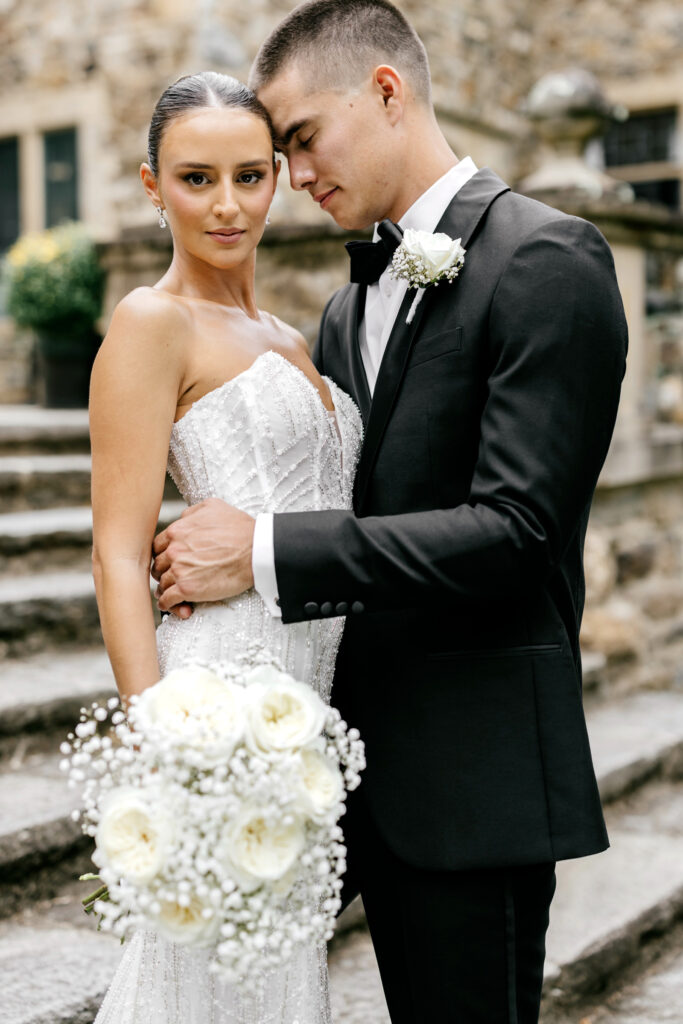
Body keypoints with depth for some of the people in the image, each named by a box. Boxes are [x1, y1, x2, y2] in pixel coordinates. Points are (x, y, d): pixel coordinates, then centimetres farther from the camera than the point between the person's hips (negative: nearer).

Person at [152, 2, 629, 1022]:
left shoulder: (546, 259, -11)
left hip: (480, 766, -7)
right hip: (374, 758, 7)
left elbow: (514, 529, -20)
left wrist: (267, 555, -19)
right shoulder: (350, 307, 15)